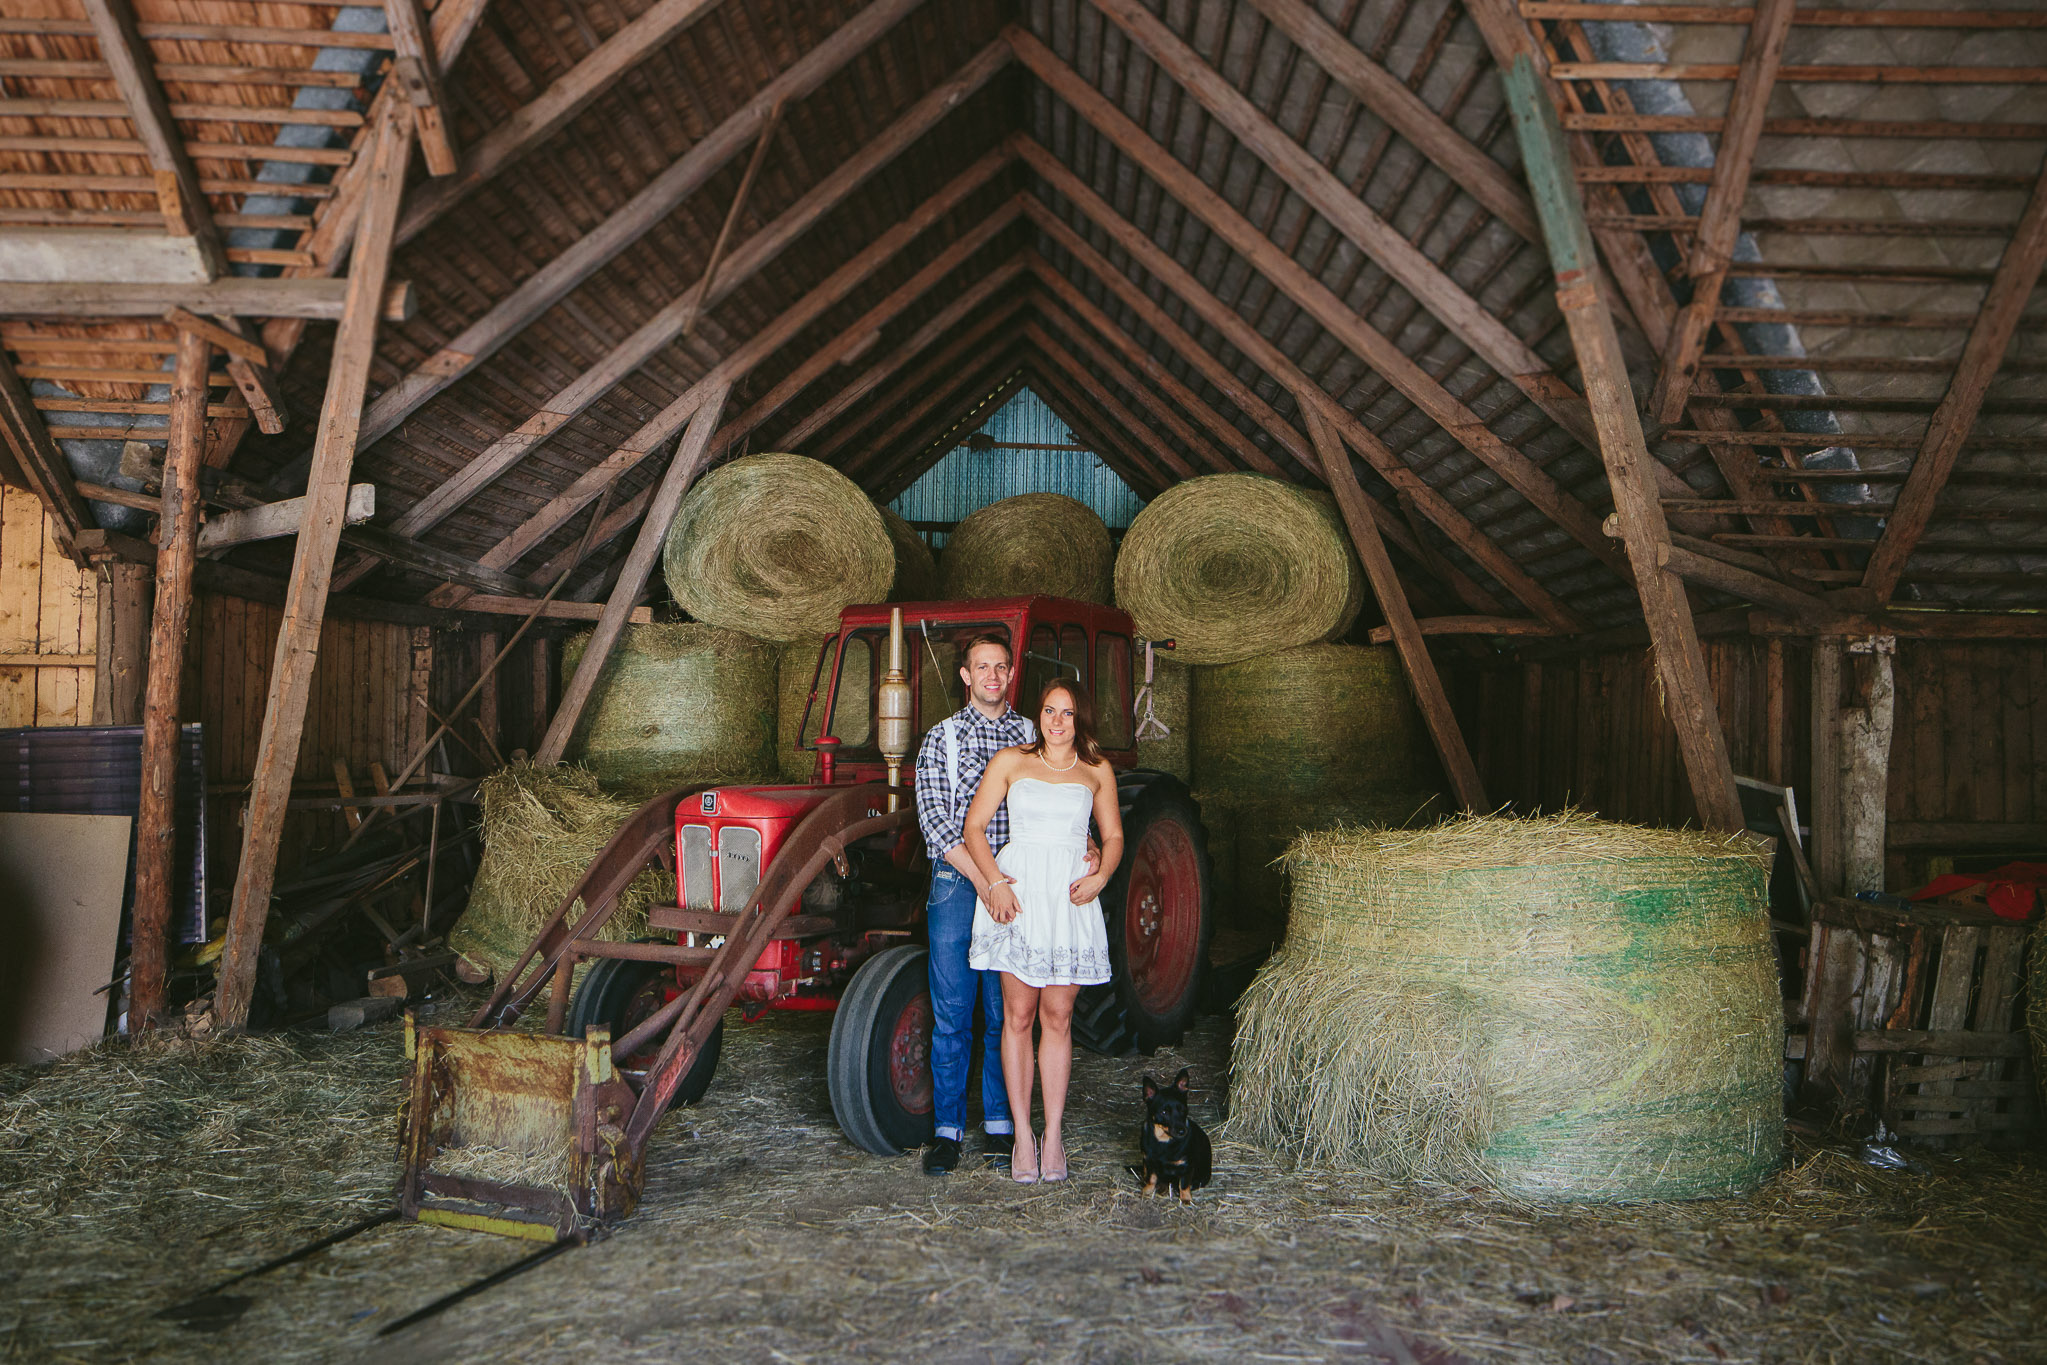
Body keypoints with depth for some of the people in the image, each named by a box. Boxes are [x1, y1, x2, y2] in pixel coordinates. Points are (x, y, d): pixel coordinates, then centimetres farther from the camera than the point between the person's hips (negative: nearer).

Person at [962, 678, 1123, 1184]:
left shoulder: (1097, 771, 12)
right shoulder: (1011, 761, 8)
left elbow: (1113, 836, 17)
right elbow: (974, 827, 4)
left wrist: (1101, 876, -3)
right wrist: (994, 881, -10)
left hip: (1071, 898, 1)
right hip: (1017, 893, -1)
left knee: (1058, 1016, 2)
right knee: (1018, 1014, 0)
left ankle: (1053, 1135, 9)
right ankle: (1022, 1133, 7)